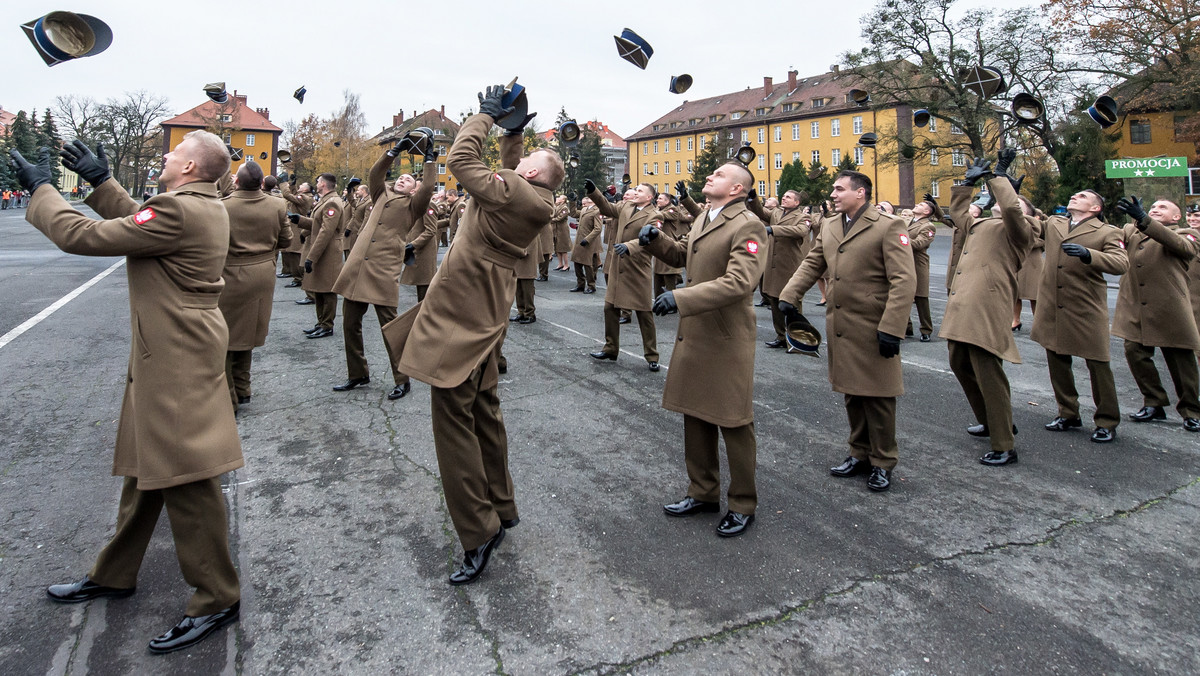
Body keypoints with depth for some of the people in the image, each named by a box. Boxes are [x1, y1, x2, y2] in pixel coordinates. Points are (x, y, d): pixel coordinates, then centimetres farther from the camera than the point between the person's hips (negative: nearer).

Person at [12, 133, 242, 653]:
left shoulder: (178, 211, -21)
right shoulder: (207, 208, 10)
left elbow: (80, 236, -17)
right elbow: (138, 221, 24)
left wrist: (41, 187, -2)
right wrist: (102, 181, 19)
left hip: (176, 363, -11)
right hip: (165, 360, 11)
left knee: (185, 478, -3)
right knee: (146, 466, 21)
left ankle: (217, 598, 9)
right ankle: (115, 575, 39)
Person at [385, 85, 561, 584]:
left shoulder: (511, 193, -18)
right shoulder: (533, 201, 8)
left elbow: (460, 160, -15)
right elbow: (507, 173, 27)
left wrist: (486, 114, -3)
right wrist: (511, 129, 18)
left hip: (460, 319, -10)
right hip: (484, 315, 10)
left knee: (453, 421, -6)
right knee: (484, 415, 18)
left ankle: (478, 533, 1)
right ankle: (500, 509, 31)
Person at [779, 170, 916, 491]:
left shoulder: (888, 226, -9)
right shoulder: (828, 225, 11)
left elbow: (904, 281, -14)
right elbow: (811, 264, 17)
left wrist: (891, 328, -20)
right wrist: (789, 296, 2)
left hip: (872, 329, -6)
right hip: (839, 327, 6)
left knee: (877, 396, 3)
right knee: (852, 393, 15)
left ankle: (883, 462, 19)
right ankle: (860, 454, 31)